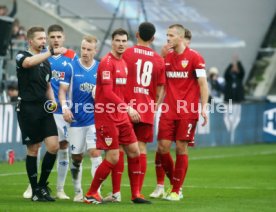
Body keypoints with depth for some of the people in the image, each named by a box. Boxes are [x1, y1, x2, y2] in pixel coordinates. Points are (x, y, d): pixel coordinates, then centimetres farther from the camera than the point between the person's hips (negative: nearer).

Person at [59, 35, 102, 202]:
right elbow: (63, 90, 0)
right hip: (76, 119, 1)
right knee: (76, 157, 8)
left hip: (95, 118, -1)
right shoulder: (72, 67, -1)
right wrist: (65, 107, -16)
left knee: (95, 152, -14)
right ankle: (78, 191, 23)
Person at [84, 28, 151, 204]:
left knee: (134, 152, 6)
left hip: (121, 116, 8)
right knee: (113, 158, -8)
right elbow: (107, 93, -21)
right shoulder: (107, 62, -14)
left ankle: (136, 194, 13)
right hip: (107, 117, -8)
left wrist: (126, 109, 11)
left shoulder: (123, 62, 13)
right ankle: (91, 194, 5)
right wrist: (127, 108, -25)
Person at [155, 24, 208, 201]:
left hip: (187, 112, -5)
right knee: (162, 147, -2)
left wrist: (204, 108, -14)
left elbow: (203, 83, -7)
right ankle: (173, 183, 19)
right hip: (169, 111, 5)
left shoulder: (194, 57, -5)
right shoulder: (166, 57, 10)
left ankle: (176, 191, 7)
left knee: (181, 148, -2)